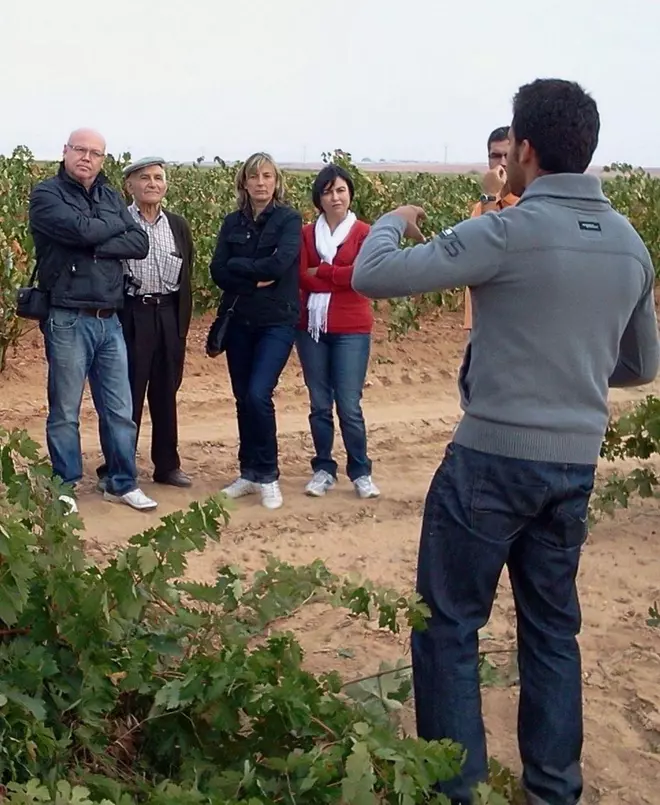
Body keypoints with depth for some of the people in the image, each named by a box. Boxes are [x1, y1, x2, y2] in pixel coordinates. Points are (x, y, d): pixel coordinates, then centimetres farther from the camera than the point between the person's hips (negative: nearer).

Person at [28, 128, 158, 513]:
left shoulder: (111, 196, 14)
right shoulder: (46, 194, -3)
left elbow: (141, 243, 1)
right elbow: (81, 229, -20)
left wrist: (96, 248, -13)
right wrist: (117, 225, -2)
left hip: (110, 321, 5)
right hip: (68, 320, -5)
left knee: (120, 410, 10)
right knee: (65, 411, 5)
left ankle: (123, 483, 22)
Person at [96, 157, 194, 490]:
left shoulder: (178, 225, 9)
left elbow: (186, 277, 13)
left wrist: (183, 321, 9)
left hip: (168, 315, 4)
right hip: (130, 315, -4)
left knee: (166, 392, 11)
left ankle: (167, 465, 22)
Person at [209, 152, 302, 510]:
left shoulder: (289, 219, -5)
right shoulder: (232, 222, 8)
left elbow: (279, 265, -21)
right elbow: (218, 271, -2)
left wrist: (238, 265, -10)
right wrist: (254, 280, -15)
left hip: (277, 322, -5)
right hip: (238, 322, 5)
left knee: (258, 395, -15)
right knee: (243, 400, 8)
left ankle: (268, 475, 0)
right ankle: (249, 473, 21)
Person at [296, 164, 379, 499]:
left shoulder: (363, 233, 0)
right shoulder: (306, 233, 8)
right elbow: (302, 277, -2)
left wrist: (320, 272, -8)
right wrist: (341, 277, -14)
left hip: (351, 329, -3)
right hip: (312, 326, 3)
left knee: (349, 406, -4)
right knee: (319, 404, 8)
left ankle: (361, 472, 10)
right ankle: (324, 469, 19)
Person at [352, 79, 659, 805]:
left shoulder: (509, 232, -15)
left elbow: (373, 277, -15)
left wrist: (392, 222, 5)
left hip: (494, 457, -6)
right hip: (576, 463, 7)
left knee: (448, 624, 7)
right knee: (552, 625, 18)